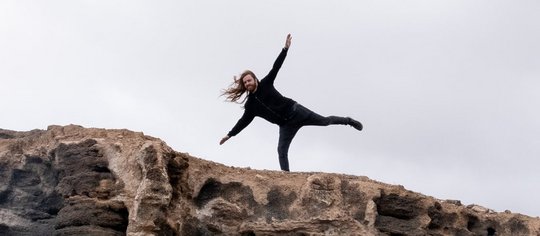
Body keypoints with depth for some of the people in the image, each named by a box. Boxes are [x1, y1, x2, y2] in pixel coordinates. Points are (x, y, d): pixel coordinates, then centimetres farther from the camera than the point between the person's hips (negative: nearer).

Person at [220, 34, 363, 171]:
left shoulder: (265, 84, -3)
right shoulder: (250, 105, 4)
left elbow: (275, 68, -5)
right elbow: (244, 121, 10)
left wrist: (285, 49, -12)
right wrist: (229, 135, 8)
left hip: (295, 111, -3)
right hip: (285, 125, 3)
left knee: (325, 121, 1)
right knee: (281, 150, -12)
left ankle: (348, 121, 26)